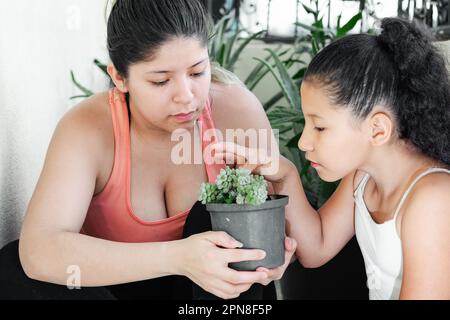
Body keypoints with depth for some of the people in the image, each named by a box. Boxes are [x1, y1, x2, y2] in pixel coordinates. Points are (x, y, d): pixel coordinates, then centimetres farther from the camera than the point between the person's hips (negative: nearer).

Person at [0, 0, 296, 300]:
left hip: (213, 289, 1)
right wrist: (177, 256, -50)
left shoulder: (236, 108, -20)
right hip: (113, 285, 0)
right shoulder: (88, 129, -25)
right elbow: (38, 252, -39)